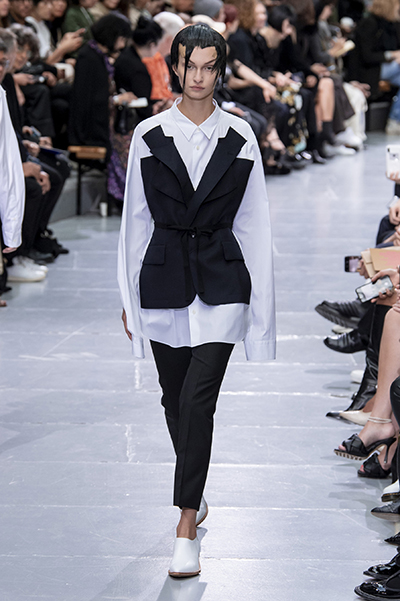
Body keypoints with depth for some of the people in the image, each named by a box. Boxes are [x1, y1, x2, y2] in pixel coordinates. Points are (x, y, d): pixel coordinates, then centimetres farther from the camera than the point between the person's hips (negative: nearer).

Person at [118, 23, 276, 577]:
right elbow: (136, 219, 7)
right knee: (175, 398, 12)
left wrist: (260, 299, 2)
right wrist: (129, 295, 7)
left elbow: (252, 223, 3)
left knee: (198, 398, -12)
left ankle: (187, 529, -8)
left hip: (221, 281, -2)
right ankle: (195, 495, 35)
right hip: (164, 280, 2)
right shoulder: (149, 136, 2)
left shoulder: (239, 138, 0)